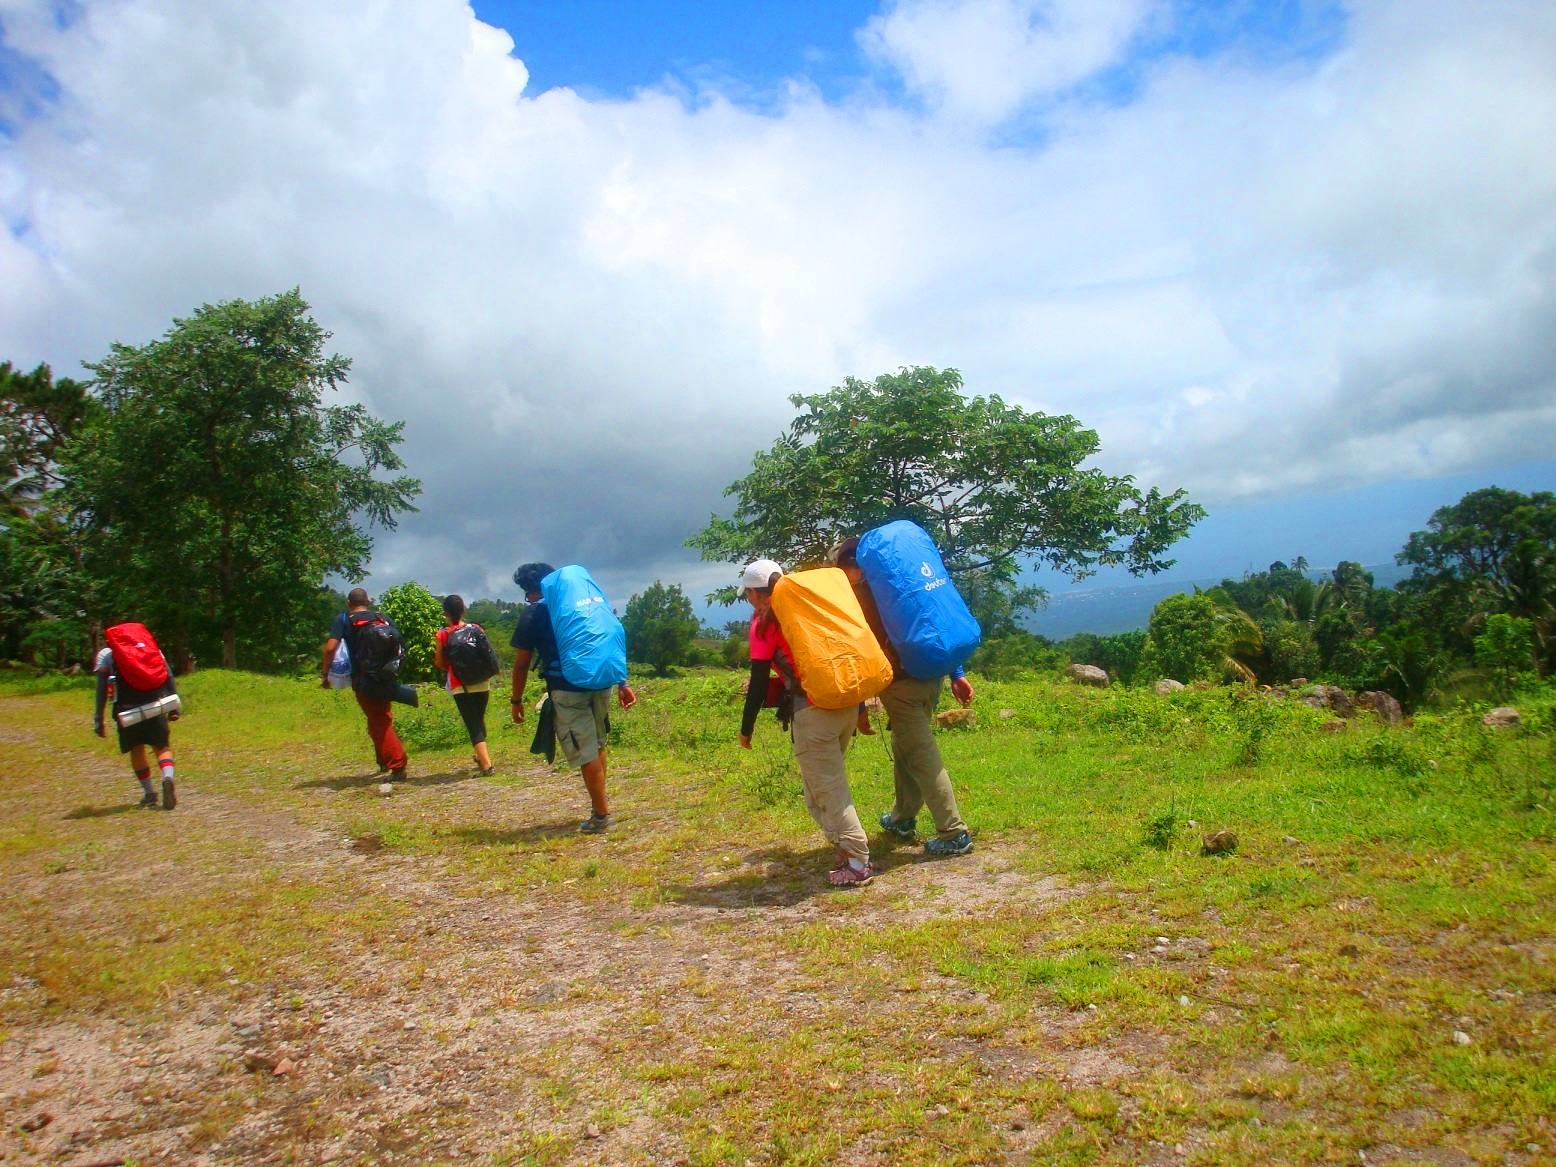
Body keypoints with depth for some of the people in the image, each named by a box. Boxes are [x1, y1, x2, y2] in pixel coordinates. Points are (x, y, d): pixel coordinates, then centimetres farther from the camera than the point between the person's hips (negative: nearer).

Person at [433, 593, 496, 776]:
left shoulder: (443, 634, -5)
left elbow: (439, 663, 0)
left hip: (461, 686, -3)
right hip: (482, 683, 3)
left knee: (472, 725, -3)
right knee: (479, 720, 21)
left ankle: (487, 765, -13)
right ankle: (481, 758, 36)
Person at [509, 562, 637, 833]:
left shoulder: (533, 613, 3)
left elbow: (522, 663, 2)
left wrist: (517, 701, 11)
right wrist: (623, 683, 15)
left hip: (567, 689, -6)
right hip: (600, 683, 6)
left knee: (586, 754, 1)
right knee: (597, 746, 21)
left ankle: (601, 815, 6)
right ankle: (599, 804, 34)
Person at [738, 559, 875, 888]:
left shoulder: (764, 621, 1)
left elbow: (759, 681, -2)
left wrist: (746, 728, 8)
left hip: (814, 710, -7)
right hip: (847, 702, 7)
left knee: (826, 788, -1)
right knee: (830, 783, 20)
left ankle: (857, 862, -2)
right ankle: (850, 845, 19)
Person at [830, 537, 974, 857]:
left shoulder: (858, 593, -4)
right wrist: (956, 674, 15)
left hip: (900, 682, -7)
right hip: (931, 675, 7)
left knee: (922, 756, -2)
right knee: (906, 747, 22)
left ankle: (954, 834, 1)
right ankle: (903, 818, 35)